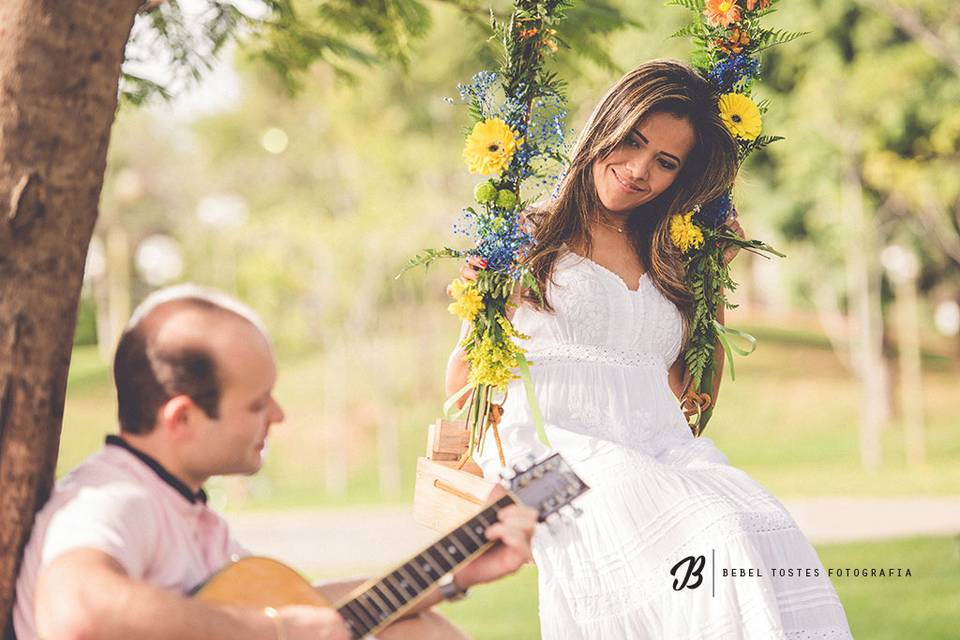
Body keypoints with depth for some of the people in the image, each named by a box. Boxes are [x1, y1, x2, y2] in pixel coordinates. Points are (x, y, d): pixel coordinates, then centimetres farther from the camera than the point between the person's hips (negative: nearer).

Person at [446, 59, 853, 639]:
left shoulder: (669, 259, 23)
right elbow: (462, 386, 10)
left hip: (667, 452, 4)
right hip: (558, 446, -4)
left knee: (770, 533, -31)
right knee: (719, 538, -35)